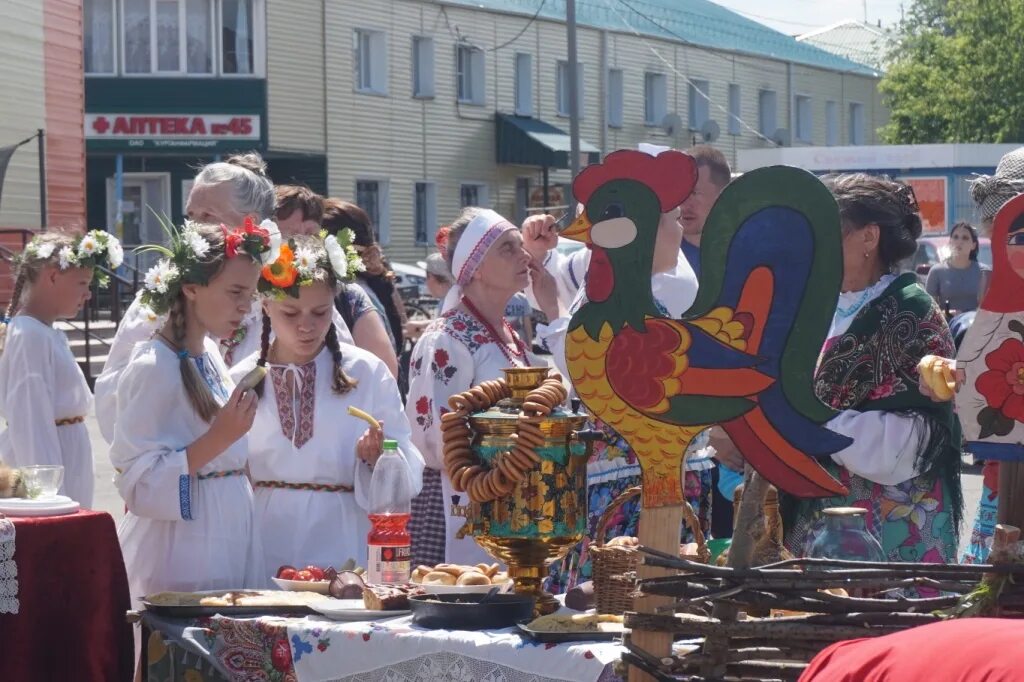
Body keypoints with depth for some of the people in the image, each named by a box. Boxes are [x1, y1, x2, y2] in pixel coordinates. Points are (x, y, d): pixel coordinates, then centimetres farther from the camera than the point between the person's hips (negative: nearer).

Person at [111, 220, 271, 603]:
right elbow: (137, 483, -20)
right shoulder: (154, 367, -16)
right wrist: (219, 438, -25)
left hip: (231, 541, 8)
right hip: (181, 555, -8)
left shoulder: (209, 355, 9)